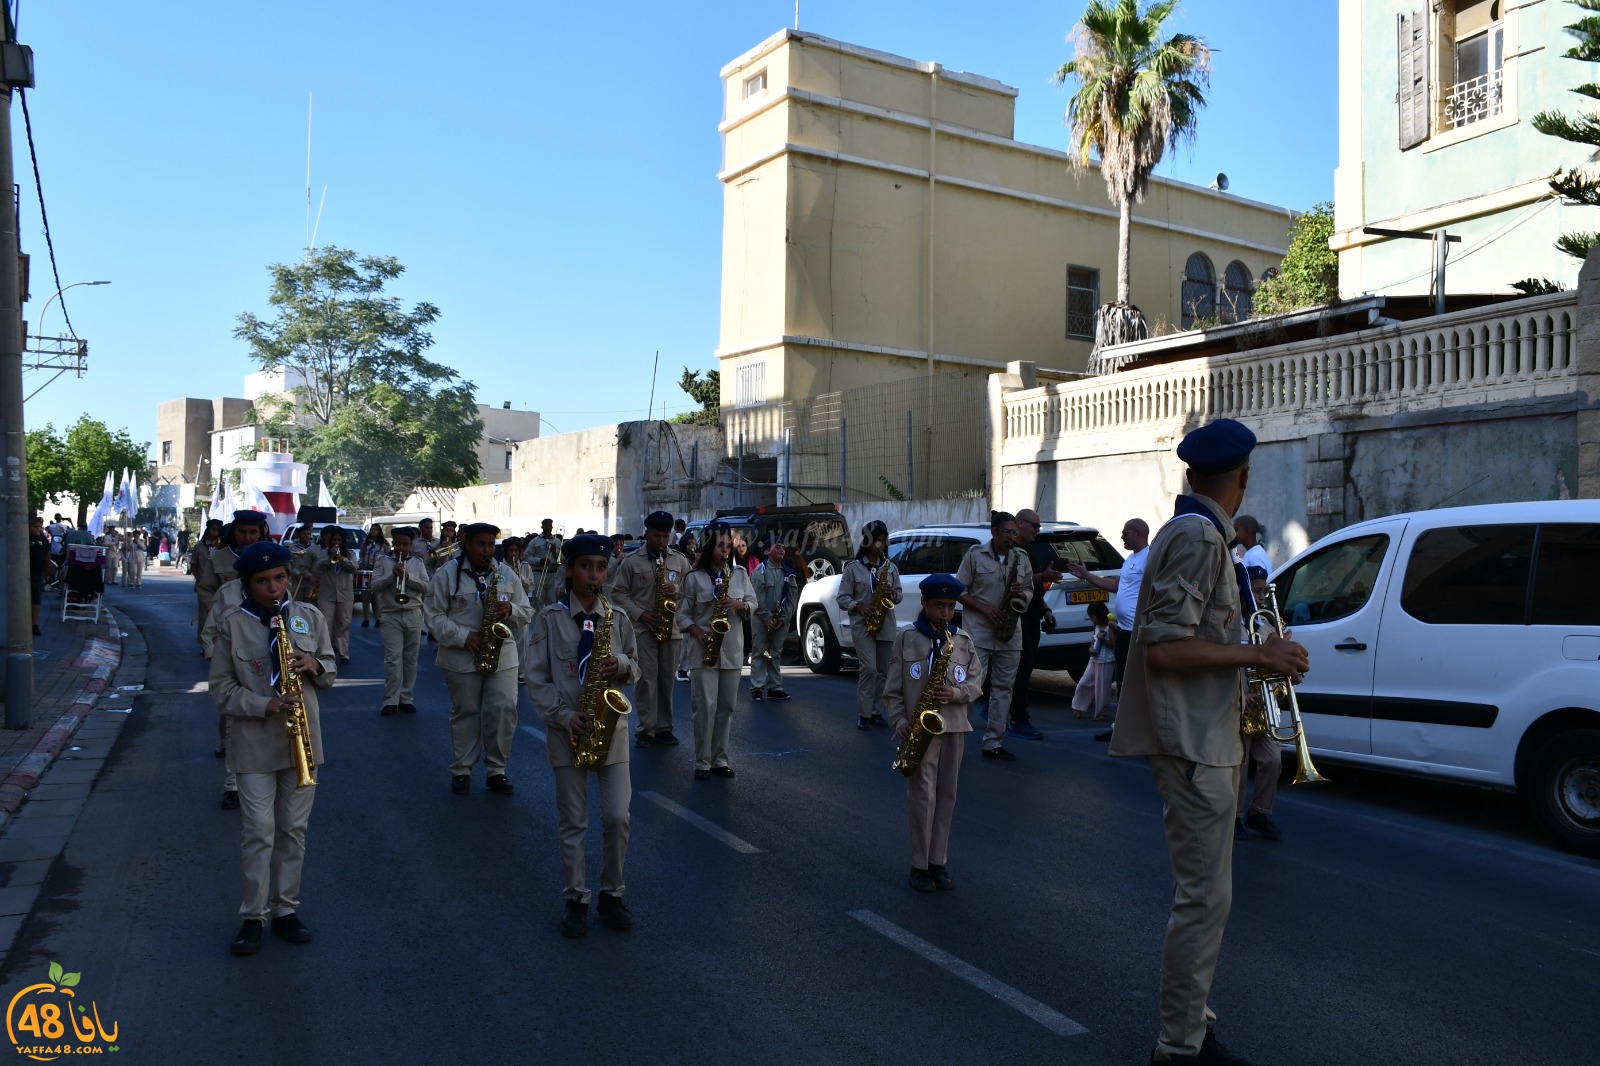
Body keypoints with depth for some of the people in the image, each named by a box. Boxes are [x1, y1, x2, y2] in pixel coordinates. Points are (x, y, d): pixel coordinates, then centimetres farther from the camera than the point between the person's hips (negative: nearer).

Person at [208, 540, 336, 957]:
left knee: (293, 829, 11)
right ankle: (253, 916, 13)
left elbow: (330, 673, 10)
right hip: (255, 743, -3)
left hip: (301, 739, 3)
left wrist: (315, 666, -13)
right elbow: (222, 688, -5)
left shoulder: (309, 616, 3)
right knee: (258, 831, -1)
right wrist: (267, 706, -19)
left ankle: (286, 909, 23)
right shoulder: (232, 623, -5)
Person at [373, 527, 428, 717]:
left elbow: (426, 587, -1)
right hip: (390, 616, -2)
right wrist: (392, 575, -18)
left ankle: (406, 699, 13)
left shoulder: (418, 563, 9)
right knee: (393, 658, -9)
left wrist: (408, 576, -14)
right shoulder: (383, 561, 5)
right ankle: (391, 701, -6)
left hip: (413, 616, 2)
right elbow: (374, 586, -5)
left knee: (411, 659, 5)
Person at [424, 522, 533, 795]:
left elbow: (527, 613, 9)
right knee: (465, 712, 8)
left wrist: (510, 609, -14)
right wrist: (463, 636, -17)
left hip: (502, 654, 2)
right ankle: (461, 771, 20)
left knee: (504, 710, -3)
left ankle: (497, 770, 10)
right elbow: (433, 615, -6)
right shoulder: (447, 573, -3)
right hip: (462, 657, -2)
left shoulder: (507, 574, 6)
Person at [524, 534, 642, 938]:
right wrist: (565, 716, -15)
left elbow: (635, 671, 11)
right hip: (567, 730, -2)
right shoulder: (550, 618, -3)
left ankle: (612, 894, 19)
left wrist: (621, 664, -13)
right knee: (573, 823, 6)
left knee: (617, 818, 0)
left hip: (611, 727, 2)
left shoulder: (617, 618, 4)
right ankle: (576, 900, 19)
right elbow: (536, 677, -4)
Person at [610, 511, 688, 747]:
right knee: (646, 679, -2)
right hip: (642, 628, -2)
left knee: (667, 680, 8)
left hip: (672, 628, 2)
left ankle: (664, 728, 17)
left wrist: (677, 590, -14)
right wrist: (639, 614, -10)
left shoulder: (680, 560, 7)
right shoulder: (631, 561, 0)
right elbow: (618, 592, 0)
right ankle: (645, 729, 5)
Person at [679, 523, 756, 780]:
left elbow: (753, 602, 10)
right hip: (703, 649, -4)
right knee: (706, 706, -6)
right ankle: (702, 762, 2)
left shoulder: (740, 573, 8)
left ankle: (719, 759, 17)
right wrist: (698, 632, -15)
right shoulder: (694, 577, -3)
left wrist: (741, 606, -12)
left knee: (726, 706, 8)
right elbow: (683, 614, 0)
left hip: (732, 649, 4)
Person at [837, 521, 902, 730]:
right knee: (868, 668, -13)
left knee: (883, 671, 6)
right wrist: (858, 606, -16)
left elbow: (899, 594, 15)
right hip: (862, 625, -4)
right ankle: (864, 714, -5)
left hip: (886, 625, 4)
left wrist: (892, 594, -7)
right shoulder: (853, 567, 0)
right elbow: (842, 597, 0)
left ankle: (876, 712, 16)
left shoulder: (890, 568, 10)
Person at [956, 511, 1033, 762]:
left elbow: (1029, 593, 16)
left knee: (1003, 687, 6)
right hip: (978, 631, -5)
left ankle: (993, 743, 13)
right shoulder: (975, 554, -2)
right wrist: (984, 608, -14)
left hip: (1010, 634, 5)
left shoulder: (1021, 558, 10)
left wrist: (1021, 593, -8)